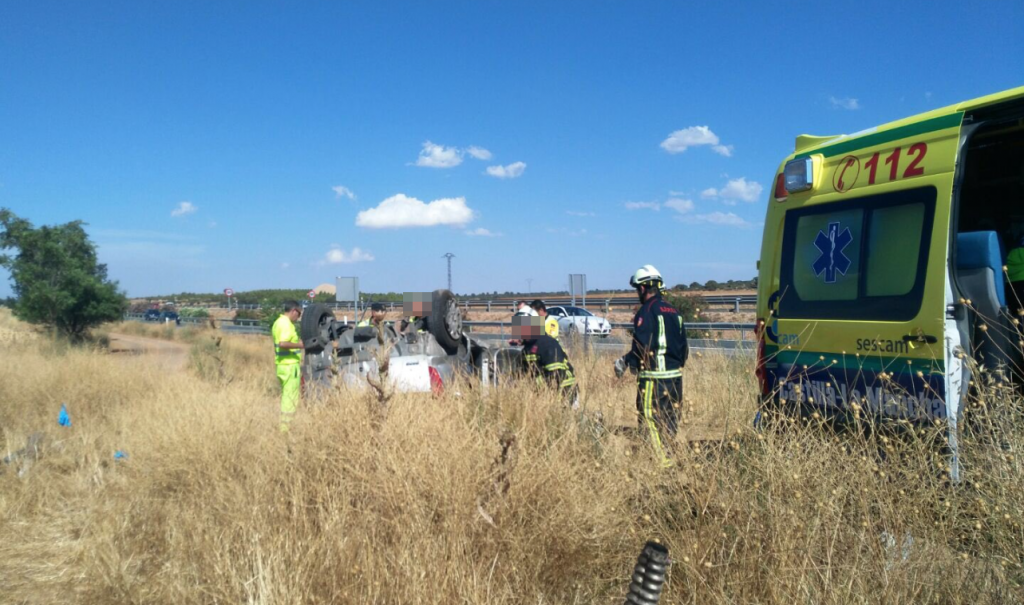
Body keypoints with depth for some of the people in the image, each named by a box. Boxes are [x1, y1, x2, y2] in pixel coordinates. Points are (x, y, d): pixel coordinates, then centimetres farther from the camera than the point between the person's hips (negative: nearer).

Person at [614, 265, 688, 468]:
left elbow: (642, 348, -18)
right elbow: (683, 346, 17)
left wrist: (625, 362, -5)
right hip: (675, 375, 8)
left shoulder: (646, 311, -11)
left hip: (653, 377, -8)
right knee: (670, 420, 14)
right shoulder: (673, 311, 13)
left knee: (650, 421, -3)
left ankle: (661, 461, -4)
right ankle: (670, 457, 20)